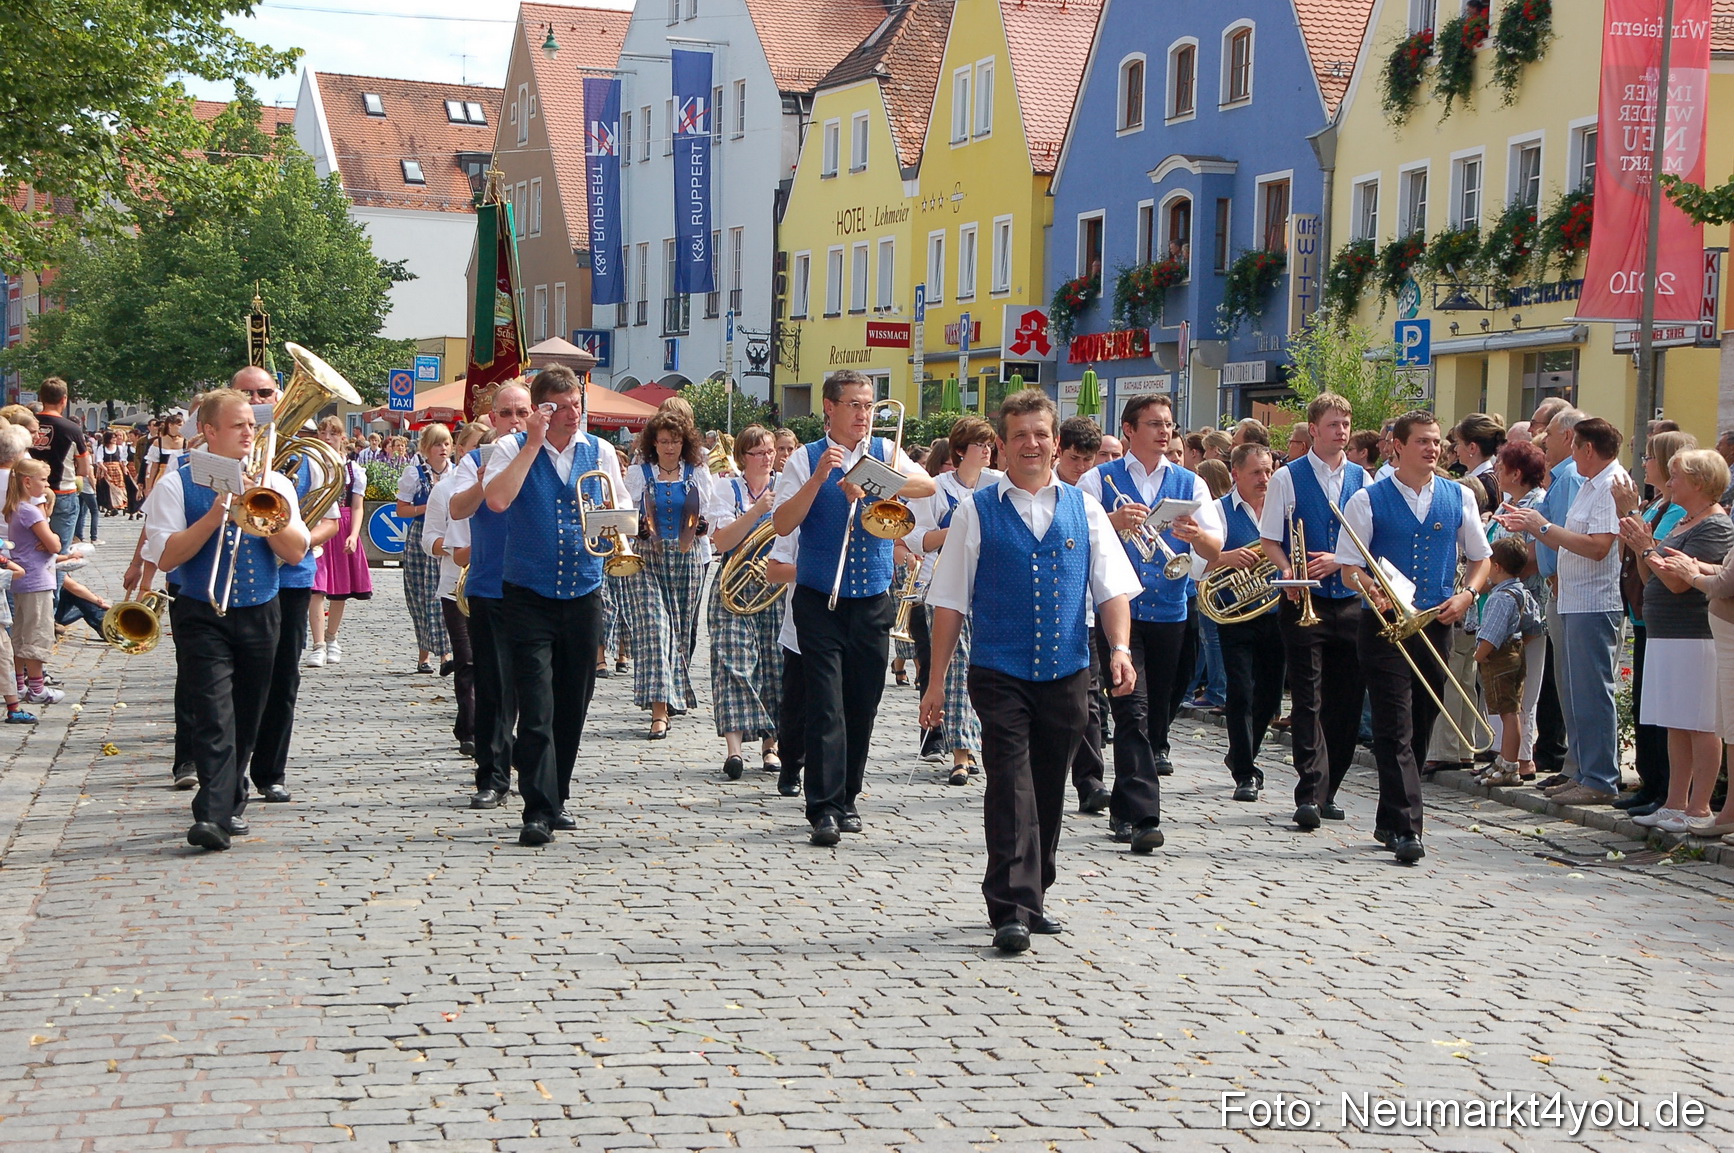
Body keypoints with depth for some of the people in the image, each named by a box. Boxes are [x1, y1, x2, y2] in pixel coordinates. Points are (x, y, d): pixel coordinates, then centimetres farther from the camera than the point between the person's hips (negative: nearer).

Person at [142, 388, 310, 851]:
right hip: (201, 617, -4)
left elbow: (295, 552, 0)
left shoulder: (275, 484, 9)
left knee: (246, 717, 10)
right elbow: (165, 557, -10)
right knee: (213, 714, -16)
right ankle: (213, 814, -23)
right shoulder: (177, 485, 0)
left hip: (260, 616, 4)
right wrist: (215, 515, -17)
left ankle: (228, 805, 24)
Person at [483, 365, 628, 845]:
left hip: (583, 595, 4)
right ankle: (538, 811, -11)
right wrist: (533, 444, -16)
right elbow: (497, 500, -19)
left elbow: (623, 508, 14)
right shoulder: (513, 448, -2)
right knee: (536, 708, -11)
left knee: (573, 706, 10)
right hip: (528, 596, -4)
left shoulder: (600, 452, 9)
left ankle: (556, 797, 25)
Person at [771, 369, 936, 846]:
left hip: (873, 599, 3)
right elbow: (782, 524, -9)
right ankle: (824, 810, -11)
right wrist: (819, 477, -19)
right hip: (820, 600, -3)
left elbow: (927, 485, -12)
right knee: (826, 704, -10)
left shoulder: (885, 452, 8)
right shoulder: (805, 460, 1)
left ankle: (846, 800, 22)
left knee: (862, 706, 9)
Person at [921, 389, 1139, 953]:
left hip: (1067, 674, 3)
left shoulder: (1083, 509, 10)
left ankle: (1031, 899, 25)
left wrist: (1120, 647, -10)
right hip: (1000, 674, -3)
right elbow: (950, 601, 3)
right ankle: (1010, 912, -9)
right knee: (1010, 789, -10)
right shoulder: (977, 510, 3)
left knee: (1048, 792, 11)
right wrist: (937, 680, 0)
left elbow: (1112, 588, 8)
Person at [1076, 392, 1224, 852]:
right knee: (1132, 709, -14)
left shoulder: (1190, 483, 12)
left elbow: (1215, 548, 3)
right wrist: (1113, 521, -24)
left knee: (1156, 715, 9)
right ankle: (1142, 817, -18)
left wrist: (1195, 534, -19)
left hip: (1170, 613, 4)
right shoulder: (1100, 480, 5)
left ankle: (1124, 810, 23)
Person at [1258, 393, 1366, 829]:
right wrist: (1289, 570, -17)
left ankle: (1327, 790, 17)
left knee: (1347, 700, 6)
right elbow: (1268, 539, 1)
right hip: (1305, 601, -3)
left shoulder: (1362, 479, 9)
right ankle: (1309, 793, -11)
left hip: (1351, 600, 4)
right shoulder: (1287, 478, 1)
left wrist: (1337, 560, -8)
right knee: (1308, 698, -8)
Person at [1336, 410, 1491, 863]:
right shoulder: (1368, 500, 0)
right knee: (1395, 729, -10)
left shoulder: (1459, 498, 9)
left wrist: (1466, 595, -3)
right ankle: (1405, 829, -13)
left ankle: (1389, 820, 24)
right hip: (1385, 624, -4)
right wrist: (1373, 591, -22)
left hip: (1436, 624, 4)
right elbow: (1349, 565, -2)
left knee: (1420, 730, 10)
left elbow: (1481, 559, 16)